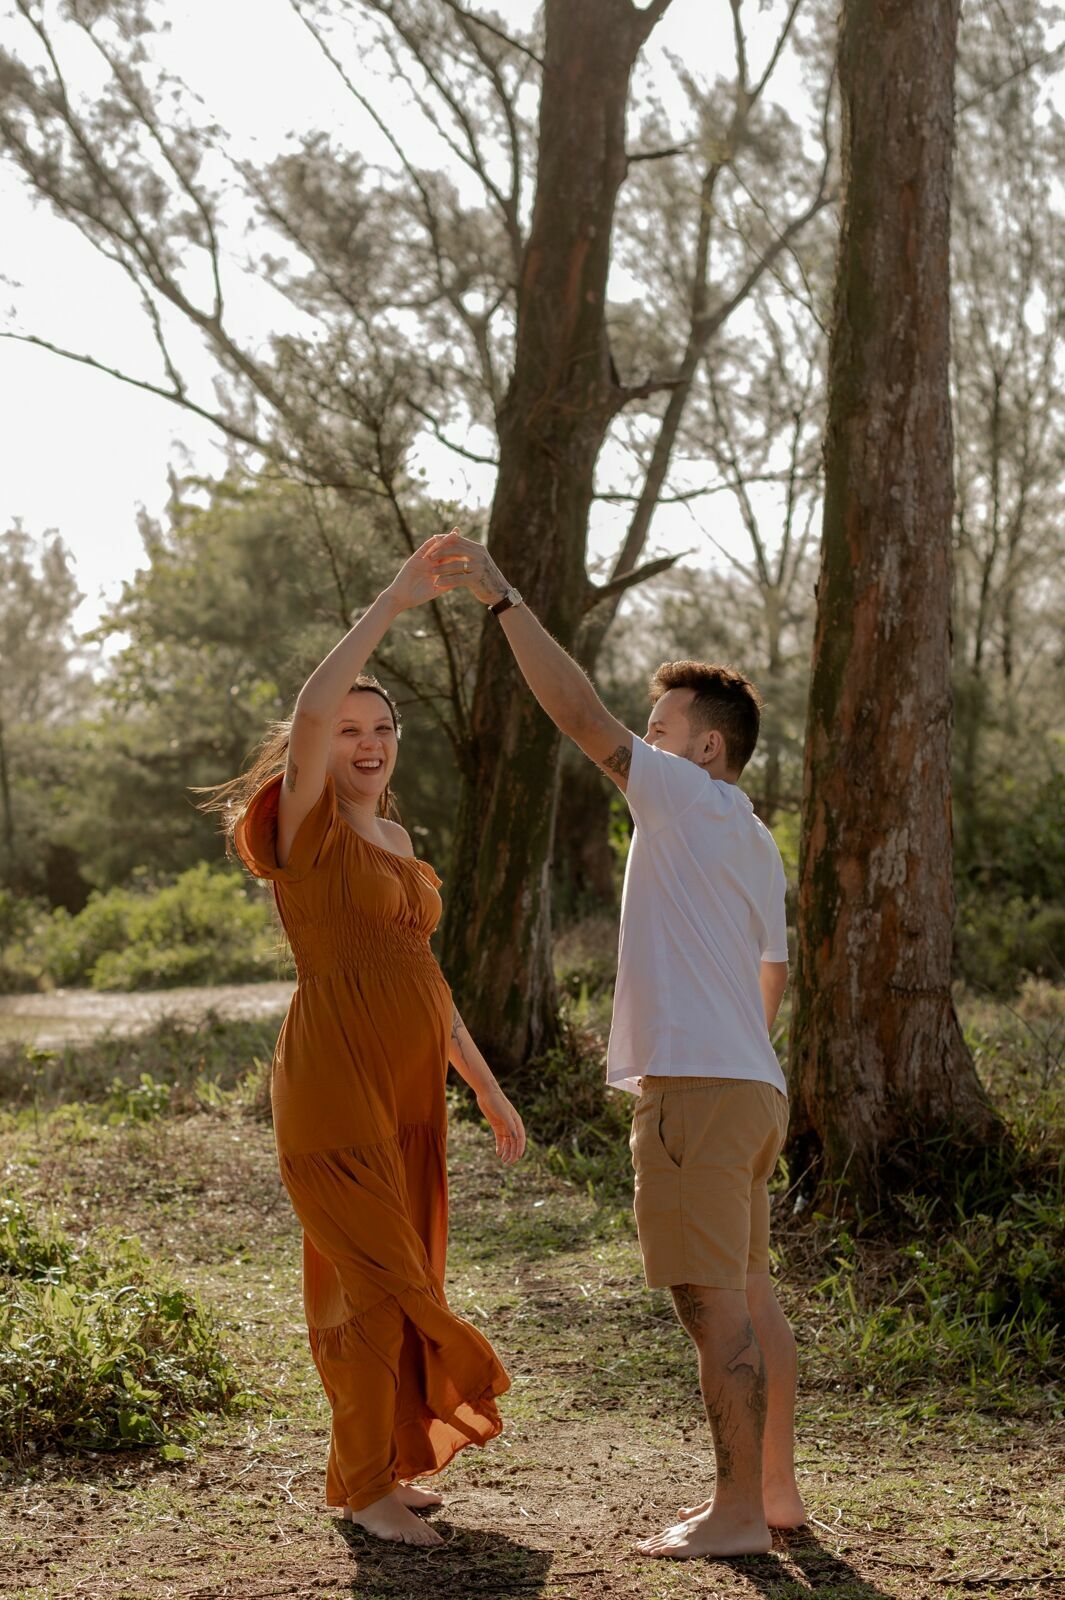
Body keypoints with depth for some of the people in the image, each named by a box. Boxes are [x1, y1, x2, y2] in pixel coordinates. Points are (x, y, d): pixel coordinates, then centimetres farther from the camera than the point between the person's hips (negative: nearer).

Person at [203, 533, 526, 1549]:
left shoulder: (396, 840, 16)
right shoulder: (307, 825, -7)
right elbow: (309, 710, -27)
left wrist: (486, 1087, 18)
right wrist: (394, 600, -25)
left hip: (409, 1089, 8)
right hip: (335, 1085, -8)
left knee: (393, 1276, 14)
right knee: (378, 1280, -7)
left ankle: (380, 1462, 26)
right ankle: (364, 1482, 5)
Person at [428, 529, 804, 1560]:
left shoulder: (693, 802, -7)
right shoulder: (755, 846, 20)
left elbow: (579, 713, -14)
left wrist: (502, 599, -13)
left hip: (697, 1087, -10)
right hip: (749, 1084, 10)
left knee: (715, 1302, -6)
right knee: (748, 1294, 14)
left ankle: (738, 1512, -2)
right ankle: (774, 1489, 22)